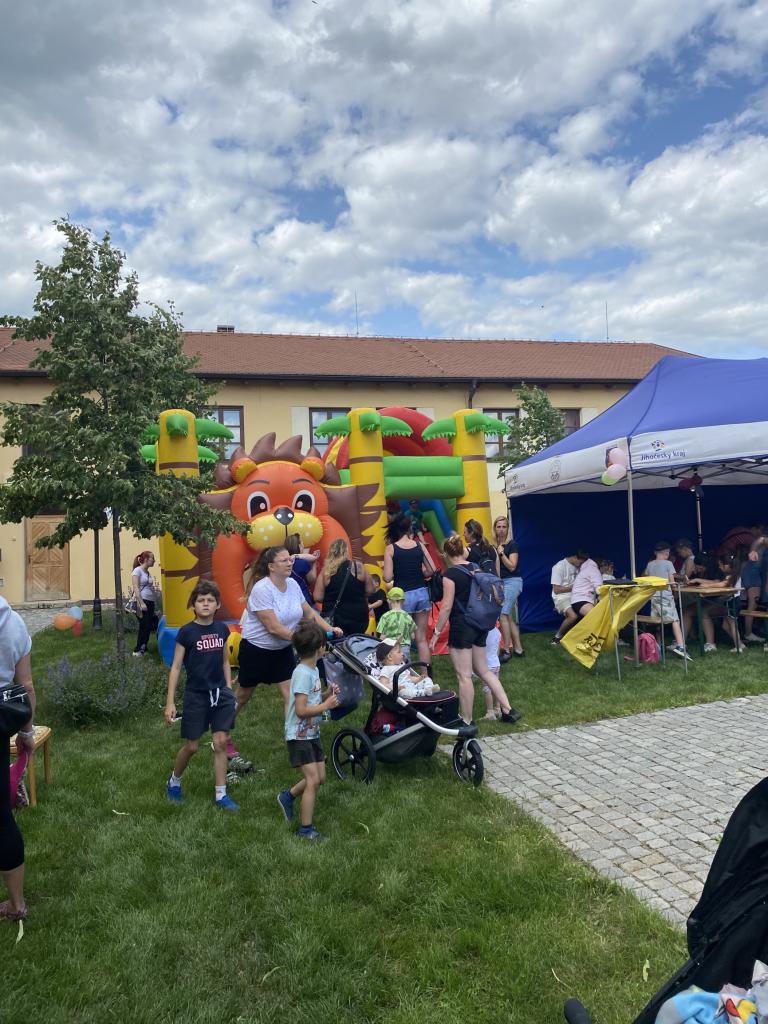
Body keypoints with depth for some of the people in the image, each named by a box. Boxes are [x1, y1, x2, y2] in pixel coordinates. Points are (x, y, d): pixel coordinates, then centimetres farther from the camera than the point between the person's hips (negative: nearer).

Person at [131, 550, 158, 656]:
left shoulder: (148, 572, 16)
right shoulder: (138, 570, -6)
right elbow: (136, 588, -13)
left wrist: (153, 606, 17)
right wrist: (141, 603, -20)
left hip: (150, 602, 7)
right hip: (141, 602, -7)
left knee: (148, 627, 6)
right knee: (144, 627, -7)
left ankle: (143, 649, 16)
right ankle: (138, 650, 2)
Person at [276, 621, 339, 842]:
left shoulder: (313, 670, 6)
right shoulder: (303, 674, -23)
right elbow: (301, 710, -26)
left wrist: (327, 696, -1)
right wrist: (326, 706, -19)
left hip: (312, 733, 9)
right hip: (299, 735, -9)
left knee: (320, 777, 14)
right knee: (313, 779, -9)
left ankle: (287, 797, 35)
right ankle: (306, 828, 2)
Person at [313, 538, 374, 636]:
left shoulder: (326, 571, -7)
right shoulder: (358, 567, -7)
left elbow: (318, 597, -7)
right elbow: (371, 590, -1)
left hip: (334, 619, 0)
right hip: (358, 618, 1)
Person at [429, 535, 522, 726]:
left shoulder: (450, 574, -14)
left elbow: (447, 606, -16)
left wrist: (436, 632, -9)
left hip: (461, 627, -7)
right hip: (480, 626, 7)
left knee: (464, 676, 1)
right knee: (484, 670, 18)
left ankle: (467, 722, 9)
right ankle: (508, 710, 16)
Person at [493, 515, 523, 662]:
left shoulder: (512, 545, -8)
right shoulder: (494, 546, 9)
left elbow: (512, 566, -14)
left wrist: (501, 553, -15)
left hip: (512, 582, -7)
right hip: (500, 583, 7)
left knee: (502, 613, -15)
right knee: (509, 617, 8)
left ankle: (506, 650, -8)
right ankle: (518, 649, 16)